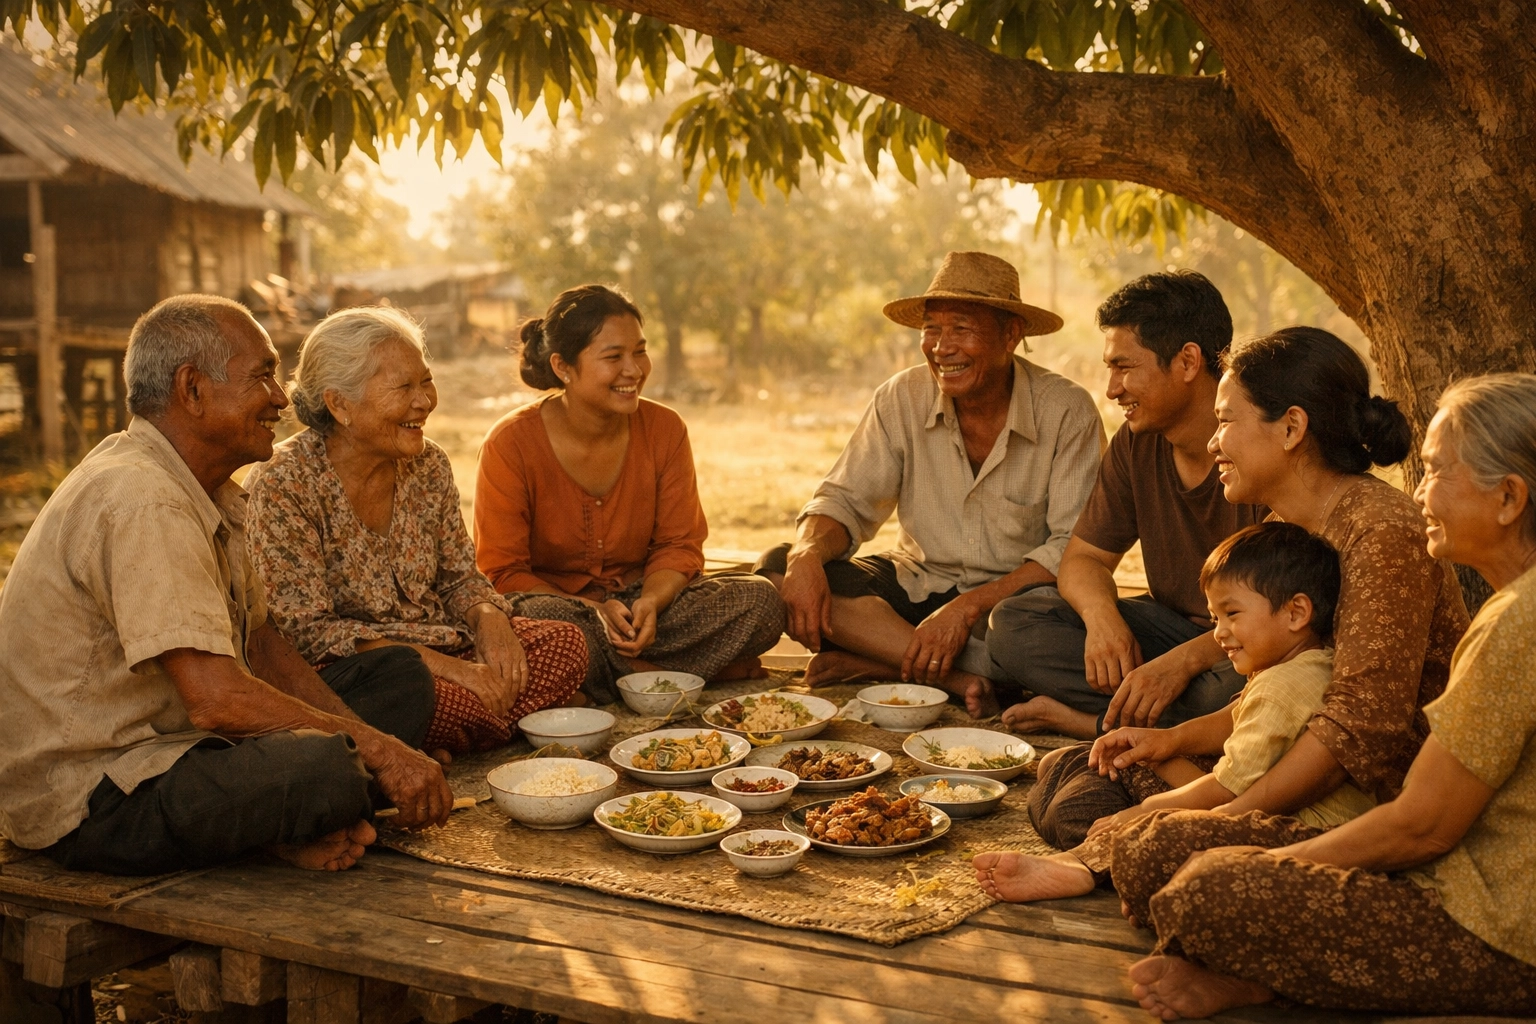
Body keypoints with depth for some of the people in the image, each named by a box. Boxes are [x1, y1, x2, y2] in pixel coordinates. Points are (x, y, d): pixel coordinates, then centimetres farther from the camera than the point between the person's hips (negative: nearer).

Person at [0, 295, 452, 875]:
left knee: (400, 677, 6)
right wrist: (376, 750, -21)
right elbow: (217, 700, -30)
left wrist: (374, 740, -1)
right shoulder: (141, 504, -23)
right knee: (333, 769, -35)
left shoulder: (210, 493, 10)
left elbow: (259, 642, 13)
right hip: (90, 802, -10)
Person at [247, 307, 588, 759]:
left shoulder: (428, 463, 5)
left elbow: (459, 576, 14)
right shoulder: (284, 484, -15)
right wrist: (443, 665, -25)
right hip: (339, 667, -7)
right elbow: (306, 631, -18)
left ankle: (427, 748, -12)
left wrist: (488, 617, -13)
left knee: (566, 644, -15)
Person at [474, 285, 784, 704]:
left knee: (760, 601, -18)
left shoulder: (665, 429, -2)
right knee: (541, 618, -40)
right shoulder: (511, 444, -12)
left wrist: (650, 601, -22)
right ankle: (661, 676, -18)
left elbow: (679, 544, 1)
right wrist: (595, 613, -26)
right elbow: (502, 572, -11)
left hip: (637, 602, 3)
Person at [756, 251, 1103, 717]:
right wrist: (807, 554, -25)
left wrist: (969, 606, -27)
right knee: (777, 568, -19)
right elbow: (847, 499, -1)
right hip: (916, 585, 4)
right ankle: (956, 676, -27)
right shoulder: (902, 398, -3)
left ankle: (872, 662, -21)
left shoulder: (1067, 412, -13)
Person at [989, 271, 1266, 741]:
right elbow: (1083, 557, 6)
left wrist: (1184, 660, -35)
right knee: (1012, 623, -9)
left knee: (1240, 685, -41)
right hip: (1173, 628, 6)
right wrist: (1101, 615, -18)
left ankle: (1091, 720, -17)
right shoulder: (1136, 444, 0)